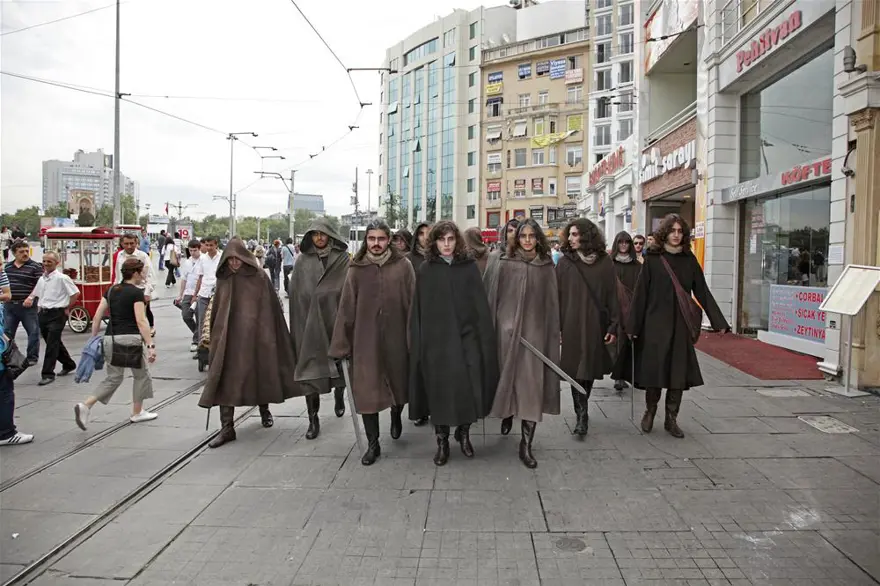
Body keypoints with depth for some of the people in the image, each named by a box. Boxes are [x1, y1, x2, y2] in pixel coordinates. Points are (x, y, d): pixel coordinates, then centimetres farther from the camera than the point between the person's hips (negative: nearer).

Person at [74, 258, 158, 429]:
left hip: (110, 339, 6)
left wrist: (93, 340, 16)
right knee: (141, 374, 14)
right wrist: (150, 345, -19)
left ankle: (86, 405, -4)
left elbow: (97, 317, 9)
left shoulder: (111, 290, 12)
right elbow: (141, 321, -17)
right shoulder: (136, 292, -9)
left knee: (113, 378, 15)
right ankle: (137, 413, 24)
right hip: (129, 340, -6)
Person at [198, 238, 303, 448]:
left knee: (259, 373, 12)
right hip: (229, 336, 2)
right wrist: (214, 333, 9)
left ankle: (264, 409, 38)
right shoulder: (223, 278, 7)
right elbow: (216, 309, 11)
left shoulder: (259, 276, -3)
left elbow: (271, 306, -2)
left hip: (254, 334, -2)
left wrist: (269, 335, -4)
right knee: (226, 378, -4)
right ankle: (227, 427, 0)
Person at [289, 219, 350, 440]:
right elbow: (296, 295, 6)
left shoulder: (344, 259, 1)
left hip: (336, 320, -1)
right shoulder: (302, 261, 7)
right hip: (310, 323, 1)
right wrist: (298, 326, 1)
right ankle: (313, 419, 8)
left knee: (340, 364, 8)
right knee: (310, 370, 0)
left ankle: (339, 393, 41)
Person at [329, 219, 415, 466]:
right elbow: (346, 308, -1)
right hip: (365, 340, 1)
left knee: (398, 383, 17)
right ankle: (373, 443, 17)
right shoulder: (356, 269, 0)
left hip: (396, 338, 0)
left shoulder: (403, 266, -3)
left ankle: (396, 416, 49)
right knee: (366, 390, 3)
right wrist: (341, 344, -2)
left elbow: (412, 304, -5)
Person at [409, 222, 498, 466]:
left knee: (468, 389, 1)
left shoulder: (469, 267, 5)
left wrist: (486, 339, -4)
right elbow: (418, 310, 3)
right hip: (436, 341, 0)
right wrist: (417, 341, -3)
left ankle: (464, 433, 24)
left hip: (466, 339, 0)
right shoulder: (425, 270, 5)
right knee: (439, 391, 4)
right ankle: (442, 441, 19)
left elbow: (481, 305, 2)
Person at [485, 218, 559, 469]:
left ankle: (526, 444, 2)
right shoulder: (505, 264, 2)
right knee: (509, 377, 10)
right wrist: (491, 329, -3)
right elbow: (493, 297, 1)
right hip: (508, 329, 0)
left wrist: (554, 334, 2)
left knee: (532, 384, -3)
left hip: (535, 331, 1)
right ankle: (507, 414, 42)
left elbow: (552, 302, 5)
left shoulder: (546, 267, 5)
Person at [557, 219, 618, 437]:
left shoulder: (605, 262, 1)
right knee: (576, 370, -3)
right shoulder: (565, 262, 0)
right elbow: (557, 296, -1)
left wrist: (613, 326, -3)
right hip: (572, 325, -1)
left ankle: (582, 412, 28)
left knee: (590, 370, 10)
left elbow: (612, 296, 1)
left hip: (596, 325, 1)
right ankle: (582, 416, 4)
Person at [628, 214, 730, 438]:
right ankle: (650, 411, 25)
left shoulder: (689, 260, 6)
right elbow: (640, 294, -3)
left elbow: (703, 292, 8)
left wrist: (719, 322, 3)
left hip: (681, 325, 3)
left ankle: (671, 419, 18)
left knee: (679, 373, 5)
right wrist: (633, 326, -7)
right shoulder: (652, 259, -2)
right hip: (655, 325, -2)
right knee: (654, 369, 3)